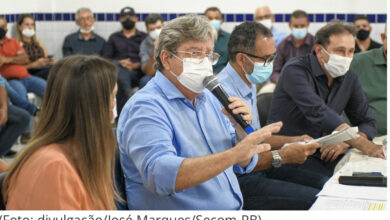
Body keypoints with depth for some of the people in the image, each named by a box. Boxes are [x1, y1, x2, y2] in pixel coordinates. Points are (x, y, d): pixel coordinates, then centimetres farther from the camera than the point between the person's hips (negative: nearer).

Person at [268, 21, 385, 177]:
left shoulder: (349, 77, 9)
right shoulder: (295, 70, -13)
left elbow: (367, 122, 10)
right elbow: (319, 113, -28)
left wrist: (346, 142, -13)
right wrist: (365, 146, -35)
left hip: (325, 154, 6)